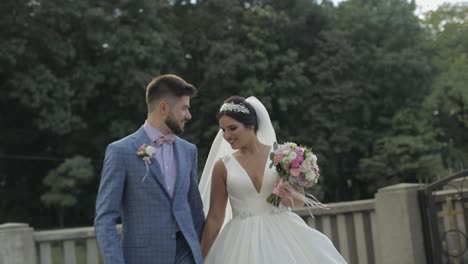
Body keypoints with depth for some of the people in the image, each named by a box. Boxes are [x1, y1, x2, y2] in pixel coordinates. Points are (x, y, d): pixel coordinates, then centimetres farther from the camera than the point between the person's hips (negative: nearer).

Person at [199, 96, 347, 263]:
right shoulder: (223, 166, 2)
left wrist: (287, 196, -13)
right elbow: (215, 217, 5)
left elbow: (300, 201, 9)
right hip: (243, 242, 0)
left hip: (283, 236, 0)